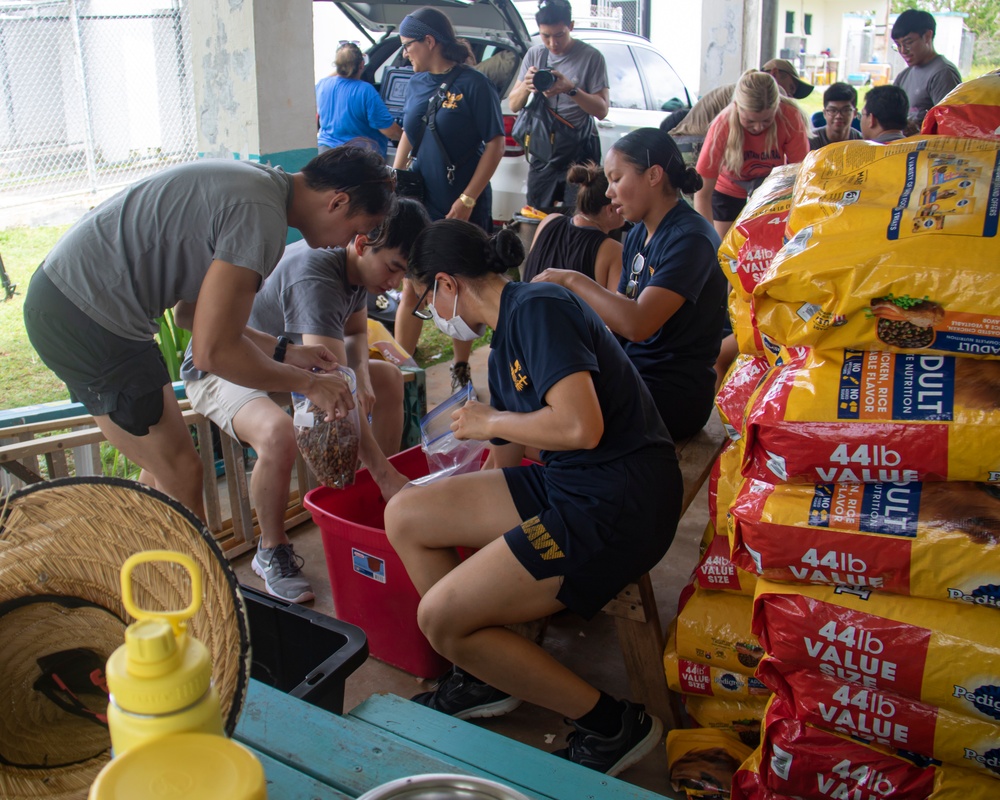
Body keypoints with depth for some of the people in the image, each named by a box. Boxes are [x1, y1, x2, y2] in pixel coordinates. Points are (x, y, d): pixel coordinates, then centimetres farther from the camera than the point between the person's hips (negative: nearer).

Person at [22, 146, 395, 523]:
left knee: (164, 470, 18)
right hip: (87, 317, -10)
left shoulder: (257, 181, 10)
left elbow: (193, 309, 15)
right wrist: (309, 384, -10)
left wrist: (283, 351, 12)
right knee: (180, 472, -1)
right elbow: (213, 351, -22)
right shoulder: (259, 214, -21)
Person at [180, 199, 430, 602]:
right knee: (280, 433, -39)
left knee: (389, 378, 5)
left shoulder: (357, 265, -7)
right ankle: (272, 552, -14)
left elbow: (356, 333, 10)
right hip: (221, 370, -9)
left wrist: (361, 374, -14)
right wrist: (384, 472, -44)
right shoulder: (315, 279, -36)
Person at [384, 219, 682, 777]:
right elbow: (506, 462, 23)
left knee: (442, 618, -12)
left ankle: (613, 725, 2)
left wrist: (490, 422, -11)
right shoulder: (504, 345, 14)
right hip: (560, 483, 10)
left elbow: (581, 426, -27)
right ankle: (482, 678, 21)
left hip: (619, 503, -10)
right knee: (405, 517, 8)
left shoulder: (538, 308, -15)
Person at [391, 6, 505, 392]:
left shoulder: (473, 84, -11)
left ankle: (461, 370, 24)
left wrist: (467, 199, -17)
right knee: (410, 290, 2)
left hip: (463, 208, -4)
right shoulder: (416, 84, 7)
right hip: (420, 203, 5)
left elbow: (496, 143, -12)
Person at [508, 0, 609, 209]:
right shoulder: (534, 54, 7)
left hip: (579, 154, -4)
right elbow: (514, 105, 7)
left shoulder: (591, 57, -5)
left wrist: (571, 89, -22)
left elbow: (601, 110, -7)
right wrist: (525, 86, -15)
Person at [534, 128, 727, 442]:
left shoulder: (690, 239, -18)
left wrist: (574, 280, -18)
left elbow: (638, 324, -28)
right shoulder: (638, 235, 11)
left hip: (674, 395, -8)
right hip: (633, 375, 8)